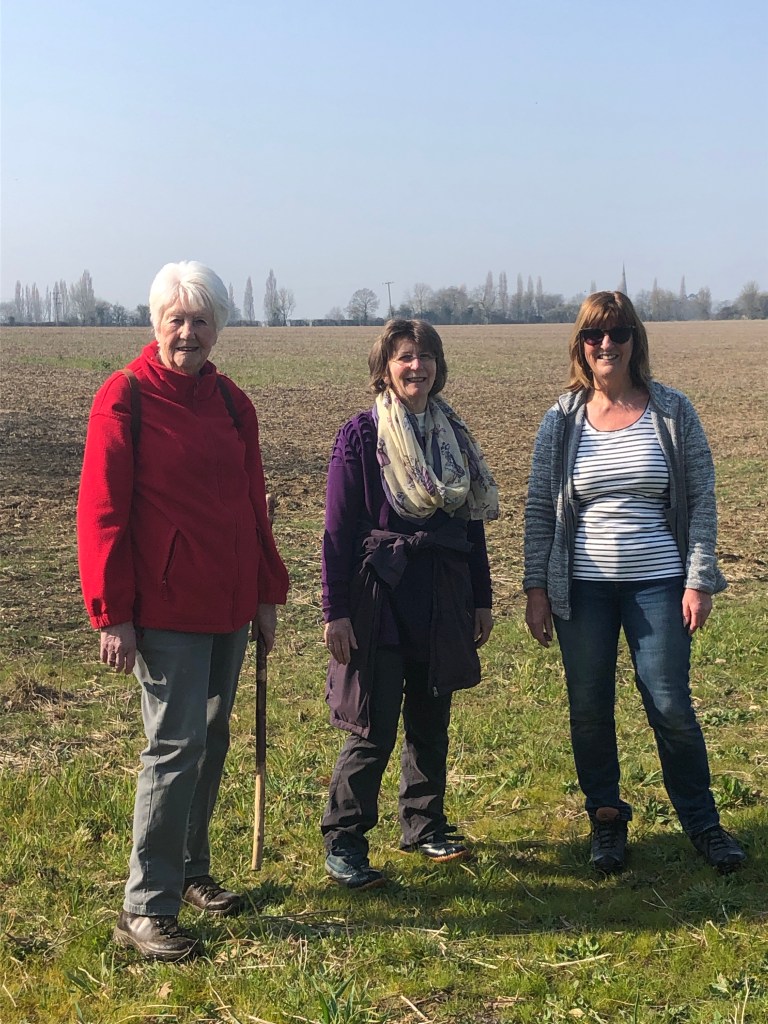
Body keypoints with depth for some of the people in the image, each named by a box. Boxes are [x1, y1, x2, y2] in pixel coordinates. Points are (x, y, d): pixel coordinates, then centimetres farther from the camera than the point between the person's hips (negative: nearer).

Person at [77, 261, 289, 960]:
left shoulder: (231, 403, 10)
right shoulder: (126, 397, -8)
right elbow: (101, 512, -11)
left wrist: (267, 593, 15)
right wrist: (113, 614, -14)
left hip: (229, 607, 7)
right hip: (166, 610, -7)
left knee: (212, 740, 15)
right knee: (176, 746, -7)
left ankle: (192, 870, 31)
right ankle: (145, 909, 3)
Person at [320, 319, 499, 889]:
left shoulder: (454, 436, 10)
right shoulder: (361, 436, -5)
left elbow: (473, 522, 15)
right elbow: (338, 529, -7)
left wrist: (482, 600, 13)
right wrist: (335, 611, -12)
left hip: (442, 597, 5)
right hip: (379, 596, -5)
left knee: (432, 719, 13)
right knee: (374, 728, -5)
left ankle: (425, 825, 29)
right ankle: (343, 841, 8)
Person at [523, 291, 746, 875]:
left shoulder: (671, 412, 0)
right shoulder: (562, 421, 3)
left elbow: (702, 499, 1)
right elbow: (539, 509, 6)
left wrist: (699, 581, -5)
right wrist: (536, 589, 1)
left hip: (657, 584, -1)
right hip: (582, 588, 2)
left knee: (671, 707, 0)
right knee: (590, 711, 7)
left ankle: (703, 822, 17)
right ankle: (606, 820, 24)